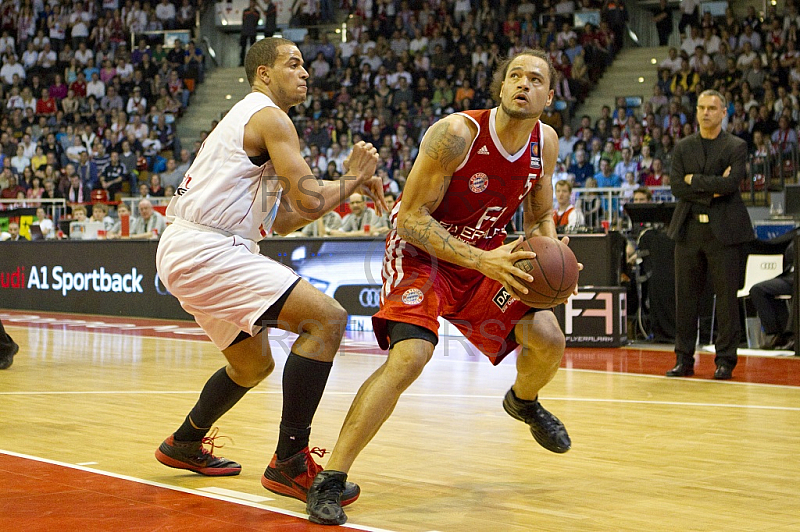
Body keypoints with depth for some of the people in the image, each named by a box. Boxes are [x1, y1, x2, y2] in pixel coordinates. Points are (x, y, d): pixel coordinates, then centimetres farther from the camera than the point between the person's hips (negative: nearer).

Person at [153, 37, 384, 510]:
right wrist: (352, 177, 4)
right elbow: (310, 201, -15)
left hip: (185, 255, 11)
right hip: (205, 248, -11)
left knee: (253, 365, 27)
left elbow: (284, 220, 27)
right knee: (327, 318, -19)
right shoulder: (271, 117, -6)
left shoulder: (247, 119, 26)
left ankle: (184, 445, 43)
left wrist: (348, 188, 19)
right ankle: (289, 464, -19)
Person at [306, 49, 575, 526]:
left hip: (488, 253, 6)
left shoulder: (546, 142, -7)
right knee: (409, 357, -27)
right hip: (423, 250, -6)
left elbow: (541, 213, 10)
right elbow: (410, 217, -24)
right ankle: (330, 481, -21)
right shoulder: (457, 134, -26)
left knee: (548, 340, -5)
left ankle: (523, 402, 34)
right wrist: (480, 261, -33)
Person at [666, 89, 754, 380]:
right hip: (689, 229, 3)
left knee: (726, 297, -1)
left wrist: (695, 180, -6)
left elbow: (731, 183, -14)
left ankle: (725, 361, 6)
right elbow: (676, 187, 0)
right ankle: (684, 360, 12)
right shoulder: (683, 147, 12)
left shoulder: (736, 147, 2)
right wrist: (712, 190, -10)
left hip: (723, 230, -3)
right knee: (686, 296, 5)